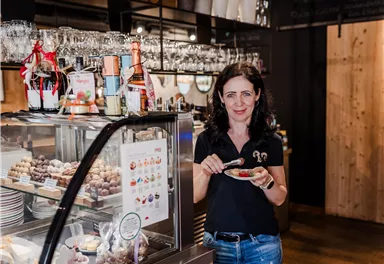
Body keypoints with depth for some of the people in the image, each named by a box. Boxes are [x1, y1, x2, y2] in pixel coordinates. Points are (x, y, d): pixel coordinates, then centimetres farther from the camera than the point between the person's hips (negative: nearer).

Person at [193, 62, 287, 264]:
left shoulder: (271, 141, -4)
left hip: (262, 243, 0)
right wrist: (205, 172, -20)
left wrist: (267, 181, -19)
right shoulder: (206, 139, -5)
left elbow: (279, 199, 1)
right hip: (217, 242, 0)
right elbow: (194, 196, -2)